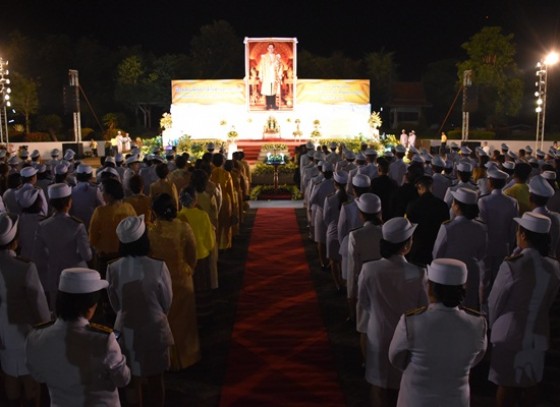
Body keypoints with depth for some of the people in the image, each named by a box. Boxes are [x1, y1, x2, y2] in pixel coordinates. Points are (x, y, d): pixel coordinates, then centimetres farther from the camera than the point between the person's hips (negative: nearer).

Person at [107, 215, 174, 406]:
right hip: (154, 329, -1)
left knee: (131, 380, 20)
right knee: (155, 380, 19)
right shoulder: (158, 267, -22)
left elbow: (115, 305, 0)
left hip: (126, 330, 2)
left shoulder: (113, 269, -16)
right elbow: (167, 302, -7)